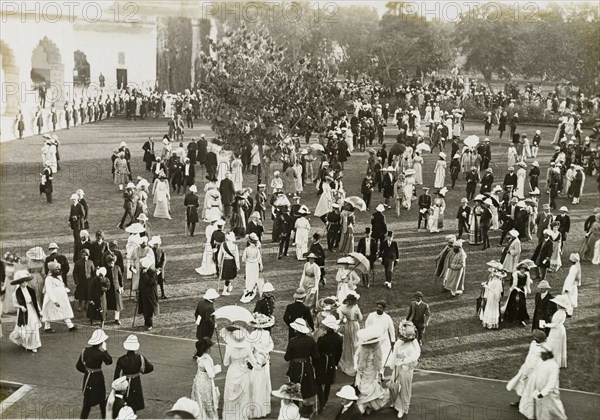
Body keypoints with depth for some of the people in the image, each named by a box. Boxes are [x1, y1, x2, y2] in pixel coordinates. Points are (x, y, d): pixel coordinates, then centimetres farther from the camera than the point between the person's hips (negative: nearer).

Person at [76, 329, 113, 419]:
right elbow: (109, 361, -1)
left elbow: (79, 366, -1)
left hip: (87, 377, 3)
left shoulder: (85, 351, -8)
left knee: (87, 402, 13)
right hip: (98, 378, -3)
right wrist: (105, 350, -1)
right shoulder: (101, 354, -20)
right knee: (102, 400, 18)